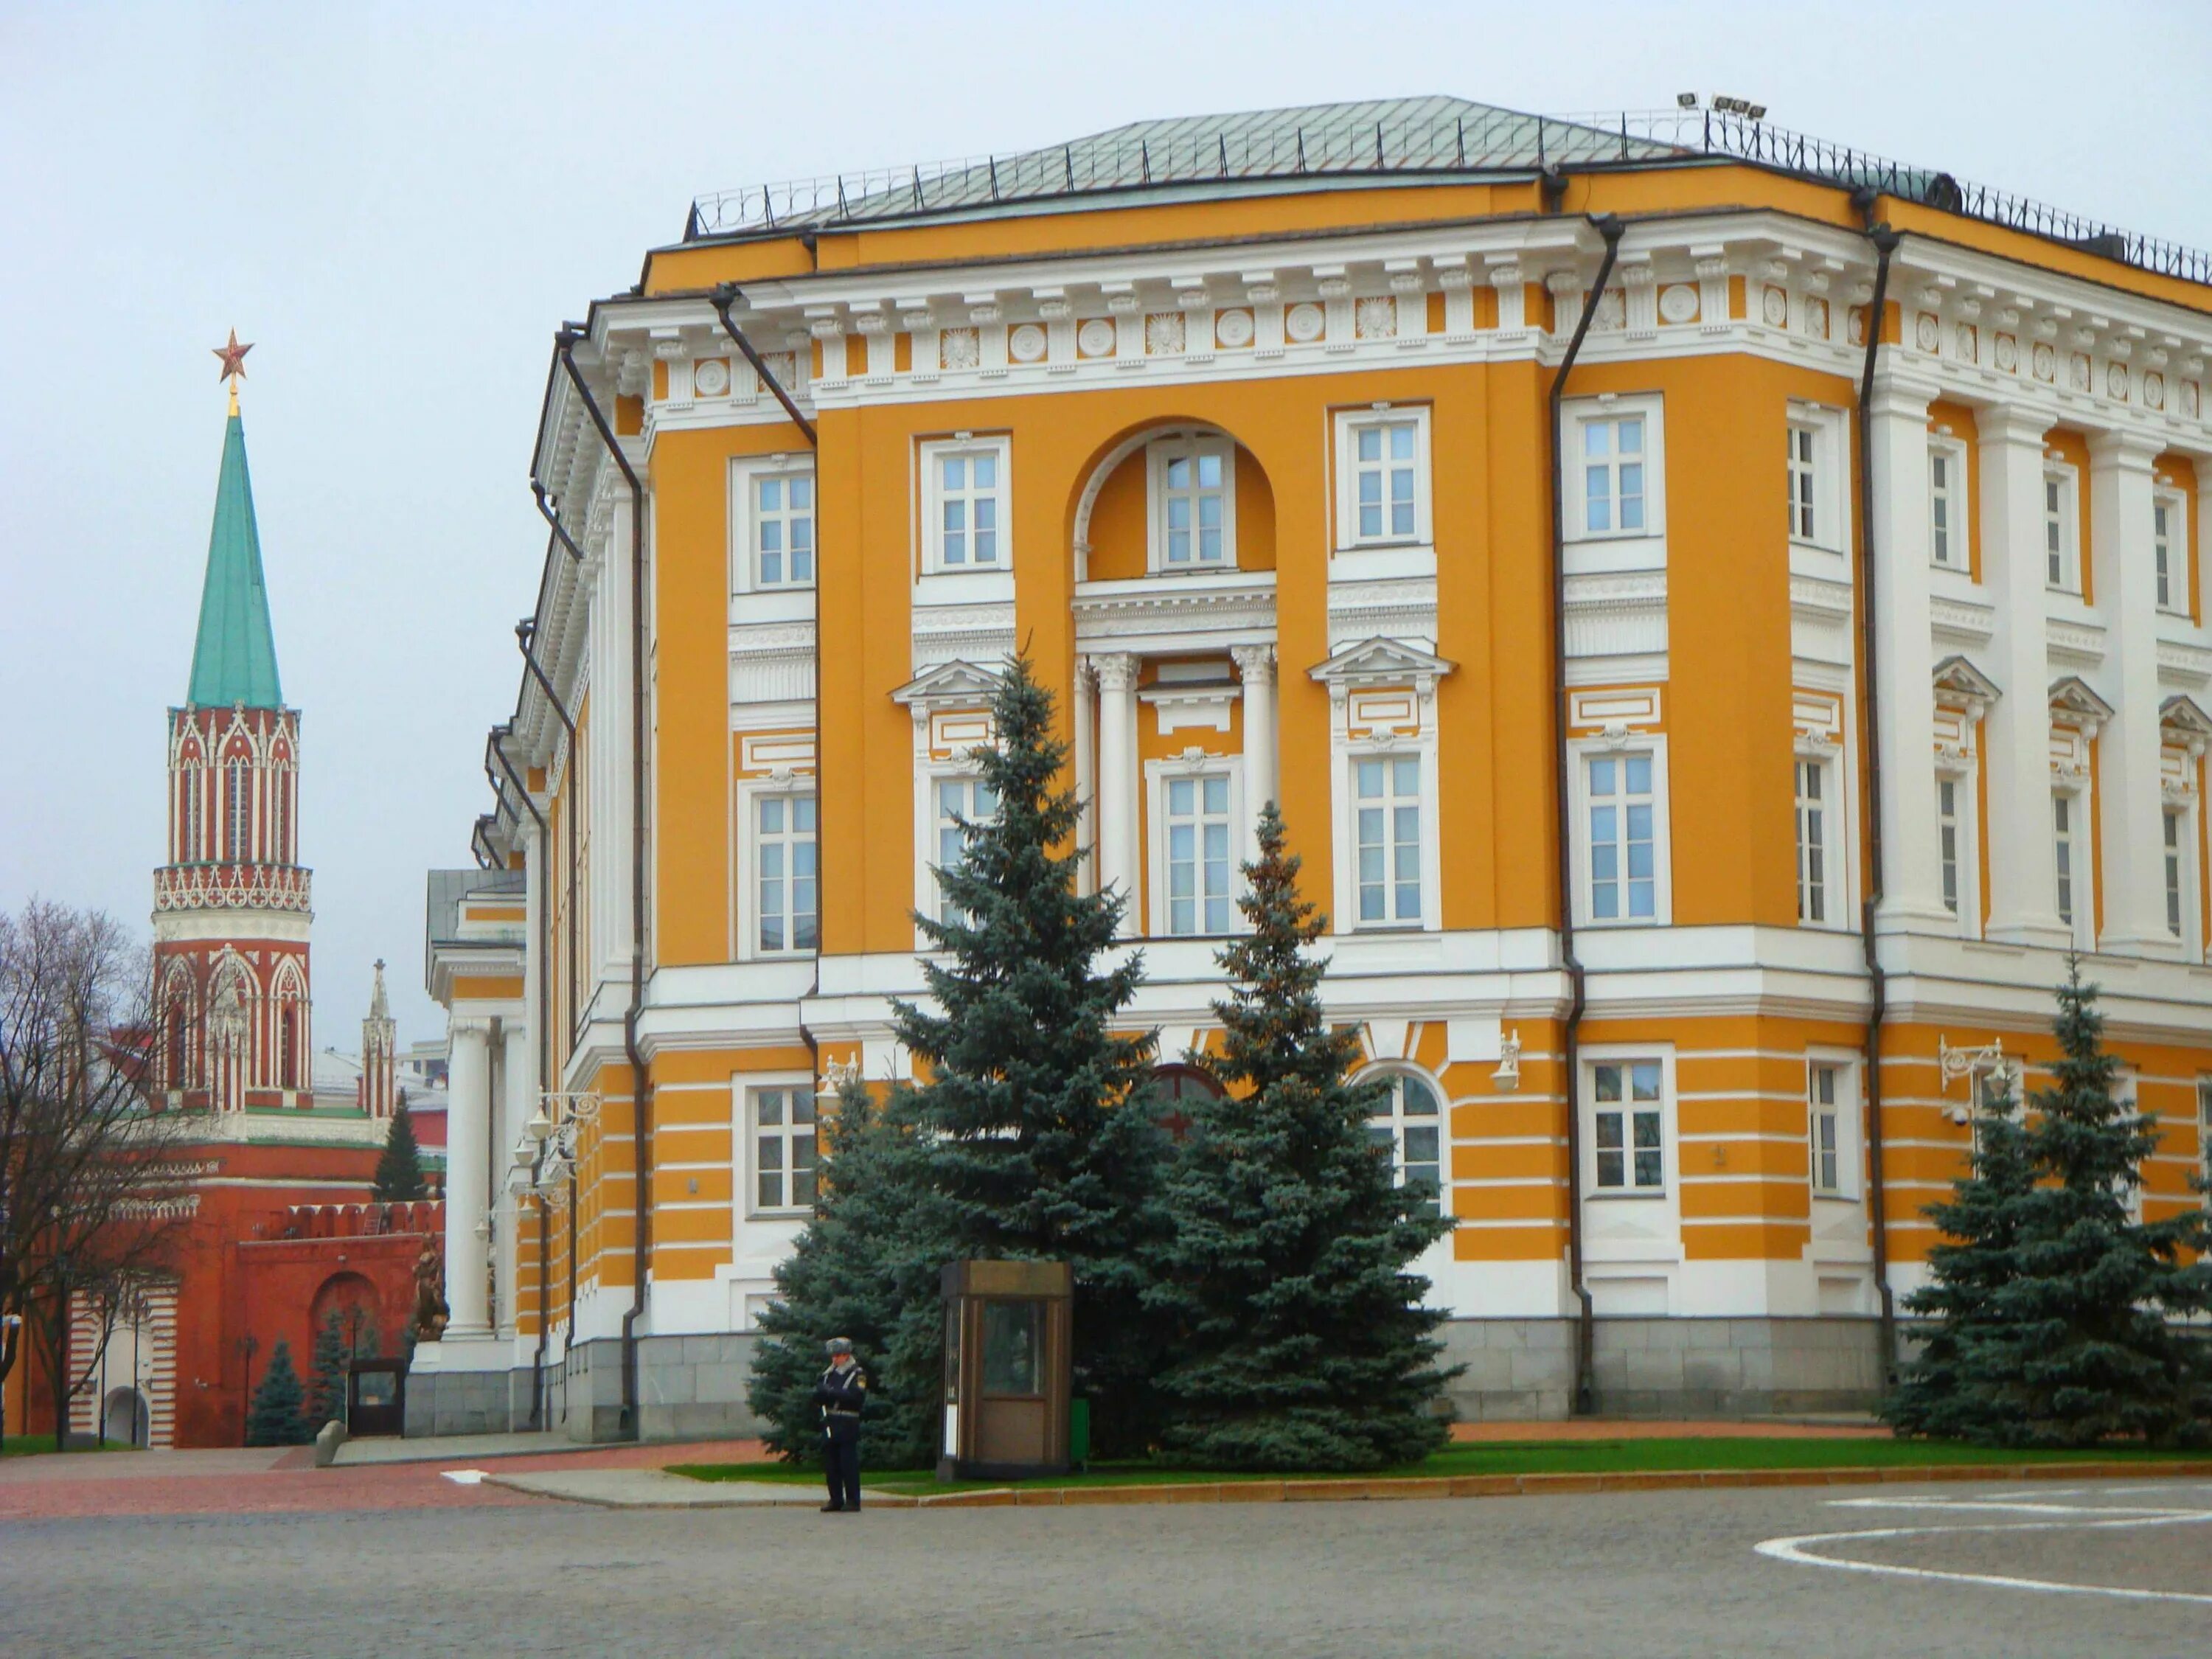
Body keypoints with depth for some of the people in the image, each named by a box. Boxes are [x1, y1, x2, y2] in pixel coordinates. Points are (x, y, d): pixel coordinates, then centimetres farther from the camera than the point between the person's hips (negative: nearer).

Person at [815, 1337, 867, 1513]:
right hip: (830, 1425, 6)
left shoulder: (857, 1375, 0)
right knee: (831, 1465, 5)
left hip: (848, 1425, -6)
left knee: (849, 1464, -8)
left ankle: (852, 1501, -5)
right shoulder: (828, 1375, 18)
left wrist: (832, 1393, -14)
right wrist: (825, 1392, -12)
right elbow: (817, 1396, 11)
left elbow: (856, 1397, -15)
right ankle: (836, 1500, 12)